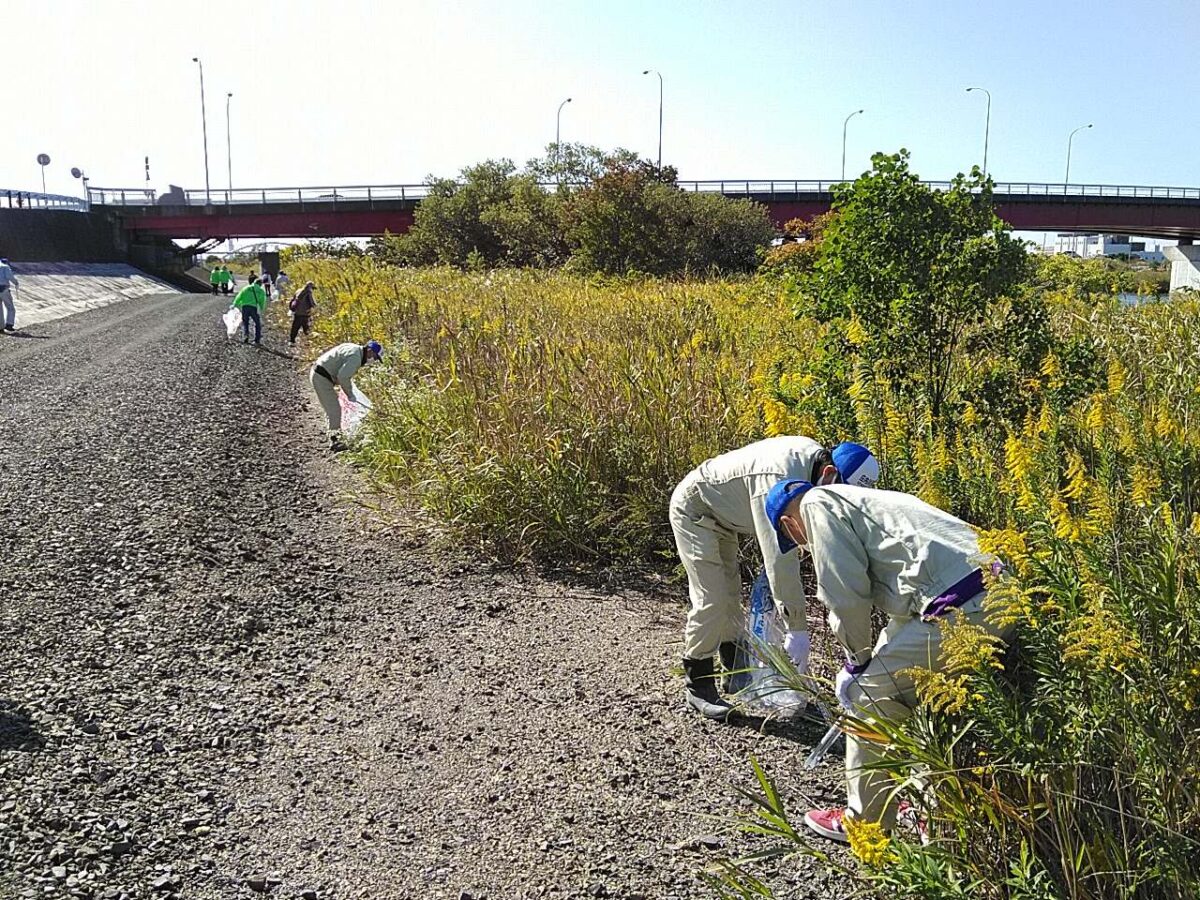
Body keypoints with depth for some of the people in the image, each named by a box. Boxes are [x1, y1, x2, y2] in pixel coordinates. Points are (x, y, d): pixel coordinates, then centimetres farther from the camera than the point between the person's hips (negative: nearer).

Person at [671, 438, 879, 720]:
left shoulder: (813, 455, -10)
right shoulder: (779, 478, -38)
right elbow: (779, 556, -39)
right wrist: (797, 628, -35)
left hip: (720, 514, 9)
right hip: (693, 509, -9)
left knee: (730, 594, 17)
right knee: (711, 599, -13)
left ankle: (738, 672, 32)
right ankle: (697, 686, 1)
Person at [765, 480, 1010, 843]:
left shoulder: (818, 503, 5)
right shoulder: (855, 500, 31)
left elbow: (845, 595, -5)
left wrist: (857, 659, 12)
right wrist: (870, 657, 47)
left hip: (959, 610, -9)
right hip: (1000, 593, 9)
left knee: (870, 695, 7)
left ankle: (864, 821, 21)